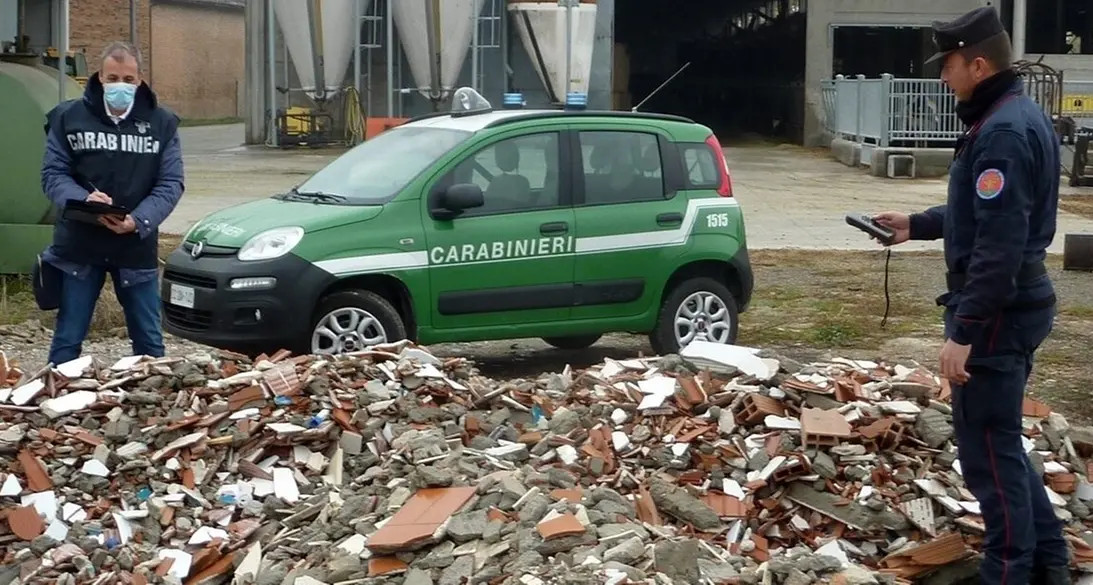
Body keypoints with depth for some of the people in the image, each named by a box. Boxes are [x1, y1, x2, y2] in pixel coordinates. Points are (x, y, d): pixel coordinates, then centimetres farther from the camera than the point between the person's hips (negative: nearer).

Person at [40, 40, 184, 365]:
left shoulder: (162, 122, 1)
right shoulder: (69, 116, -1)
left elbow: (171, 183, -3)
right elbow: (52, 174, -1)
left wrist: (138, 221, -20)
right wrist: (83, 201, -23)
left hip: (138, 246, 1)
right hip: (78, 245, -1)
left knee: (149, 340, 11)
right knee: (67, 339, 7)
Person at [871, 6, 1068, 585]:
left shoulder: (1001, 131, -21)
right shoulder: (1021, 116, 12)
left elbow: (999, 245, -26)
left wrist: (964, 330, -24)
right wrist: (916, 223, 25)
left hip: (996, 312, -11)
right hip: (1014, 304, 11)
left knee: (987, 447, -2)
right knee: (999, 438, 19)